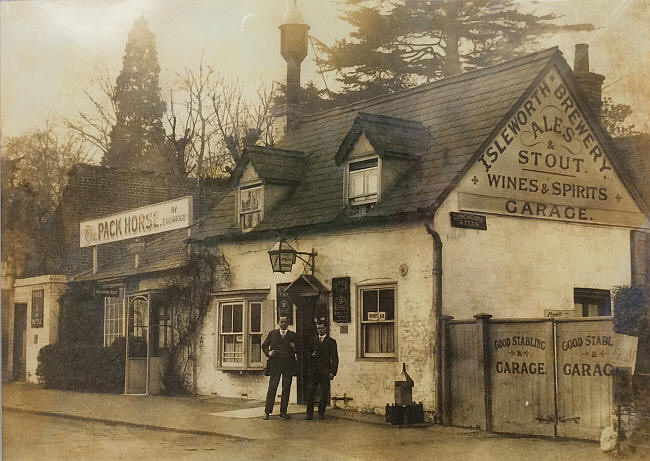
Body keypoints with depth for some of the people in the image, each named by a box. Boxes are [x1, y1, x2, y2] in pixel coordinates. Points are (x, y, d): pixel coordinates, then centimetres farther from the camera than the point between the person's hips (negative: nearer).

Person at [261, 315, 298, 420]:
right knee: (272, 387, -6)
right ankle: (267, 411, -3)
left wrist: (294, 348, -11)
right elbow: (264, 345, 14)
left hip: (288, 365, 1)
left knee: (286, 389, 3)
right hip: (275, 364, -1)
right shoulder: (272, 333, 11)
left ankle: (283, 411, 11)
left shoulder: (293, 335, 11)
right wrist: (268, 352, -5)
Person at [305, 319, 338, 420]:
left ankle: (321, 413, 9)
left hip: (325, 371, -2)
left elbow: (334, 359, 2)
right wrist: (311, 355, -2)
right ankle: (309, 413, 4)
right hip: (313, 370, 2)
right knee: (310, 392, -3)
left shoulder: (331, 342, 6)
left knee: (324, 393, -2)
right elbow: (307, 352, 22)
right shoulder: (312, 340, 15)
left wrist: (332, 372, -8)